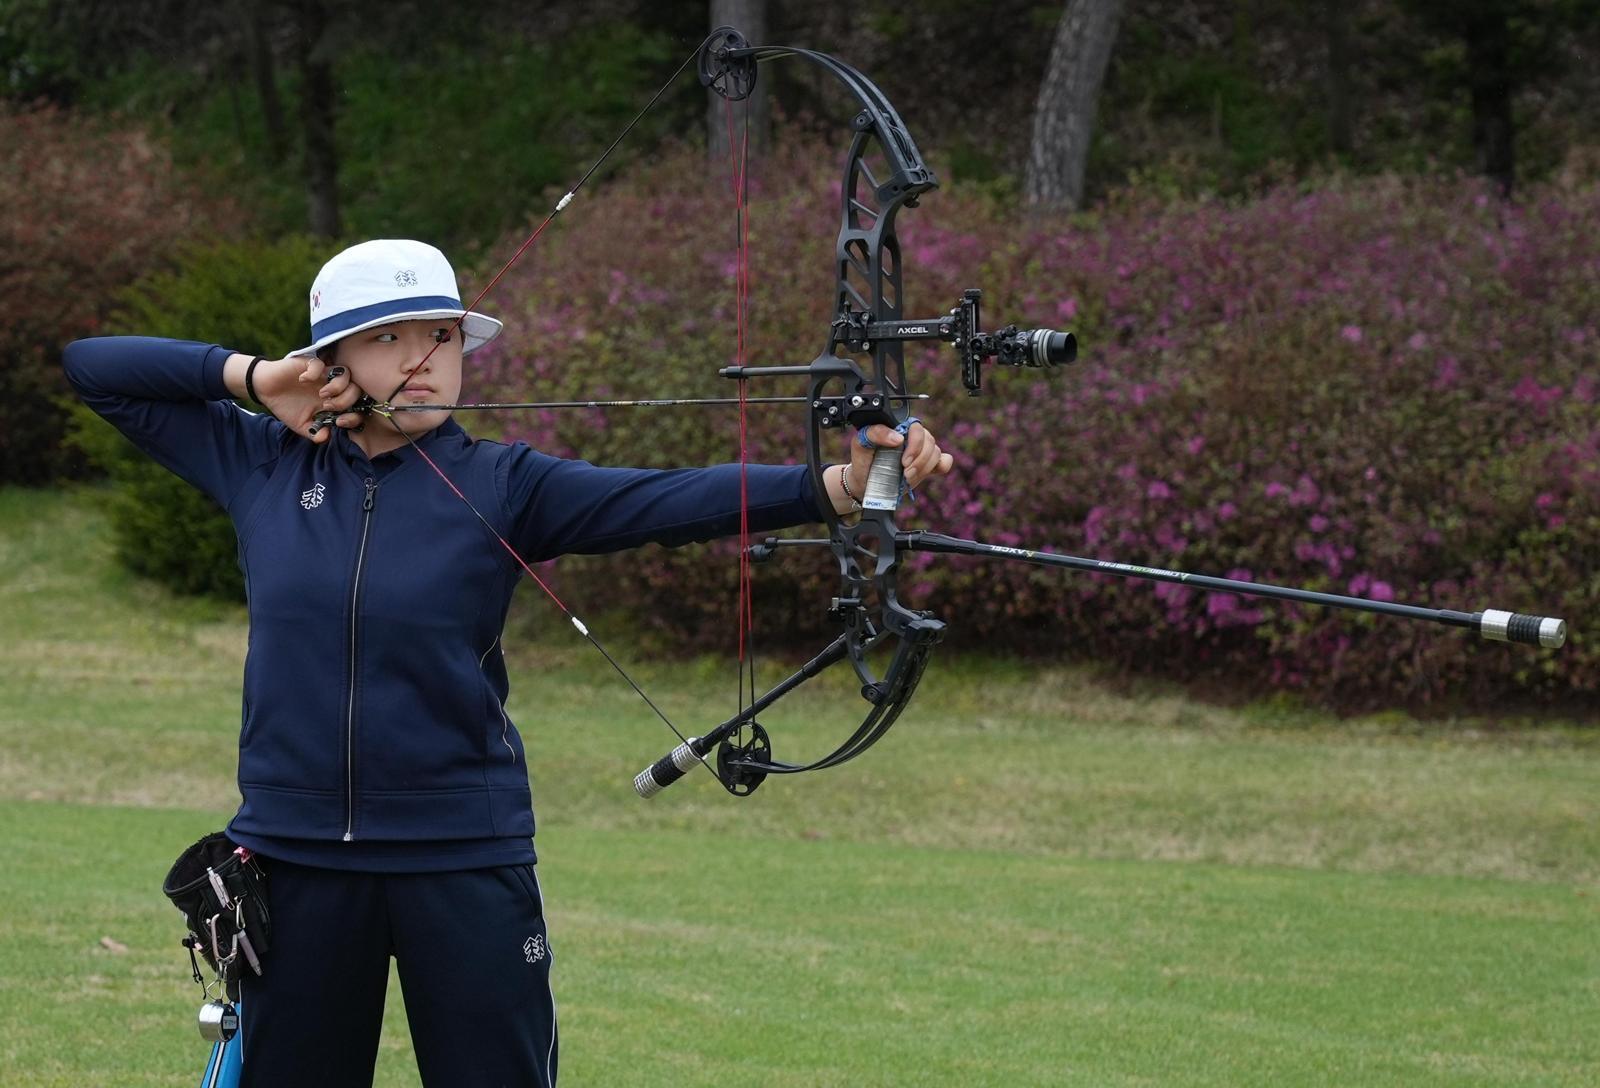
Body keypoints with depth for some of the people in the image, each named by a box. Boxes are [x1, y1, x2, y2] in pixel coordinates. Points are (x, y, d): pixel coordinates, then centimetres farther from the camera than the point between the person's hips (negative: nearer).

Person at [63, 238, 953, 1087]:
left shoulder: (501, 486, -2)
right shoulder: (263, 465, 4)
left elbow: (668, 501, -16)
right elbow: (95, 368, 11)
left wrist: (839, 485, -30)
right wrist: (249, 374, -2)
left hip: (465, 860, -2)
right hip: (295, 859, 2)